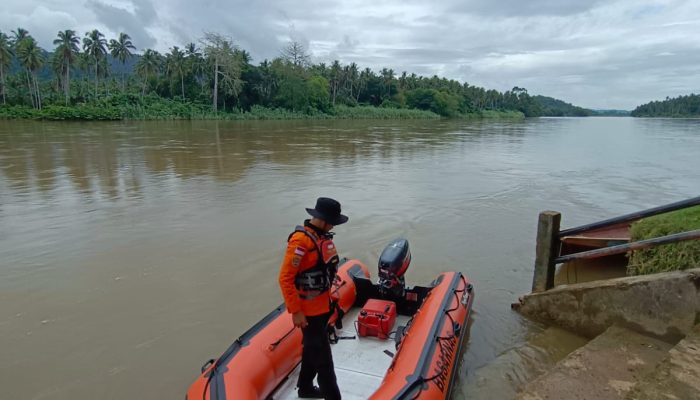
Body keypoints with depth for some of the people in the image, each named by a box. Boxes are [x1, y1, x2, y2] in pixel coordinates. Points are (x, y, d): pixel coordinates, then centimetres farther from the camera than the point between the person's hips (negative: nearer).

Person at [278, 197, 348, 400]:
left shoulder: (323, 235, 3)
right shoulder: (301, 240, -24)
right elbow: (285, 278, -24)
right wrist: (295, 311, -22)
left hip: (322, 305, 9)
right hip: (309, 309, -9)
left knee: (312, 349, 23)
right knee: (322, 356, 3)